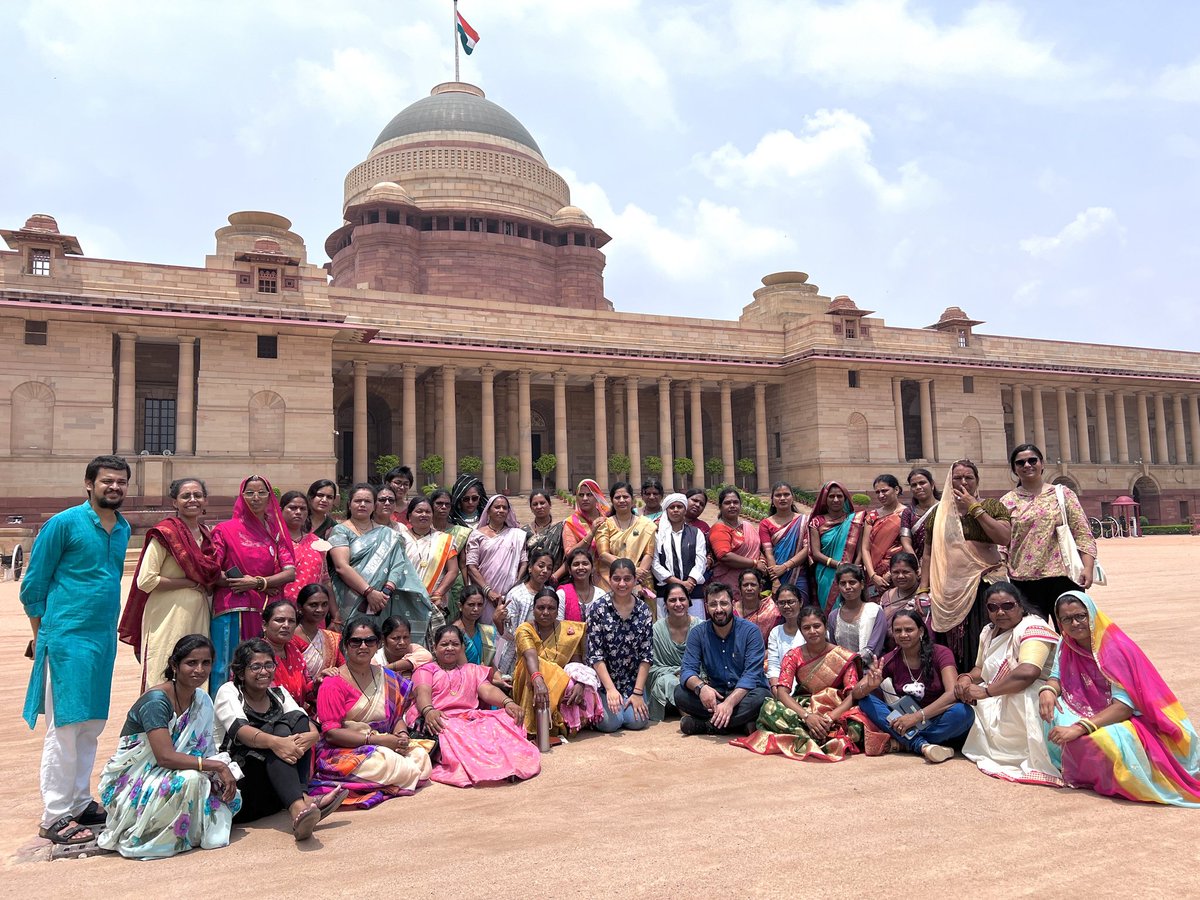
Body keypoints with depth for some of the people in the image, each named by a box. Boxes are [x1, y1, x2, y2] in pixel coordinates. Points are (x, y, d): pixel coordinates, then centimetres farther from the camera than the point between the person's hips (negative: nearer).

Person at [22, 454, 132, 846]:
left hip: (105, 639, 7)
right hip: (67, 638, -6)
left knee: (91, 725, 13)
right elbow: (32, 586, -4)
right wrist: (43, 636, 0)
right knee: (64, 726, -2)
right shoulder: (63, 523, -8)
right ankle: (54, 817, 7)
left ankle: (80, 803, 24)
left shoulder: (123, 529, 10)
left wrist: (108, 628, 14)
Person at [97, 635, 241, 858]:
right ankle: (136, 839, -10)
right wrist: (219, 766, -28)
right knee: (189, 779, -33)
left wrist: (221, 773, -18)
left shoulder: (202, 701, 2)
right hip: (129, 784, -7)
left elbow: (206, 754, 3)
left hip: (160, 777, 7)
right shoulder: (156, 701, -22)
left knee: (228, 795, -7)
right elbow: (166, 757, -30)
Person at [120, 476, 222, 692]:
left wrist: (207, 585, 6)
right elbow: (145, 581, -13)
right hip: (168, 617, -6)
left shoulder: (206, 534, 12)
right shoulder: (166, 533, -7)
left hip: (198, 616, 6)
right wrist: (189, 583, -11)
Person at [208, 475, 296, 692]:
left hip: (266, 613, 3)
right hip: (232, 611, -3)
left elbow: (290, 573, 1)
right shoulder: (225, 530, 5)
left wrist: (258, 582, -11)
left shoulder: (276, 532, 12)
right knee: (228, 670, -4)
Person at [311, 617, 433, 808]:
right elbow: (331, 733, -13)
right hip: (342, 751, -7)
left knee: (421, 756, -20)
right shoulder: (334, 683, -6)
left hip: (384, 746, 7)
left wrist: (401, 735, -8)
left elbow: (398, 716, 17)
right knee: (386, 762, -36)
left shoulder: (387, 678, 13)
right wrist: (376, 739, -19)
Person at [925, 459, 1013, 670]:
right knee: (951, 648, 0)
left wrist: (975, 508, -6)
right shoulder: (938, 513, 15)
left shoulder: (992, 506, 8)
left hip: (984, 584, -2)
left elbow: (1004, 538, -10)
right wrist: (922, 589, 7)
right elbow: (928, 555, 16)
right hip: (948, 589, 2)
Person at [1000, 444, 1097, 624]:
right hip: (1023, 581, 1)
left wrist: (1088, 567, -8)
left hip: (1062, 575, -1)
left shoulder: (1063, 493, 6)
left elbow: (1083, 534, 3)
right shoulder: (1007, 502, 7)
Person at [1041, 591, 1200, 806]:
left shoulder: (1115, 648, -20)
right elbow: (1057, 677, 4)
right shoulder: (1067, 645, 1)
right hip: (1097, 714, 7)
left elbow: (1125, 705, -26)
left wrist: (1079, 727, -36)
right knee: (1053, 711, -19)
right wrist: (1047, 690, -23)